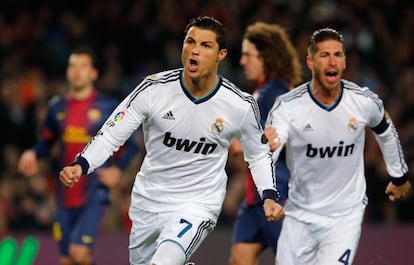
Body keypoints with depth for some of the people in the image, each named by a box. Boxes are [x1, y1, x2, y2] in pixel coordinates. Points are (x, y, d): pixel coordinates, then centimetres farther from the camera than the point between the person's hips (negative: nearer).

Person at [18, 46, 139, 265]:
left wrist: (117, 168, -13)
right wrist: (32, 153, -2)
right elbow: (46, 142, 19)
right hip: (65, 196, 5)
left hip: (94, 193, -5)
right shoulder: (57, 107, 9)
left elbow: (130, 145, 3)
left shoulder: (108, 107, -2)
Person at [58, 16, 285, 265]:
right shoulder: (154, 90, -14)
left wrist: (269, 197, -9)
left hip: (198, 206, -3)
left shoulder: (241, 105, -13)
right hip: (147, 203, 3)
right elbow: (110, 135, -10)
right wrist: (80, 166, -27)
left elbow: (259, 154, 6)